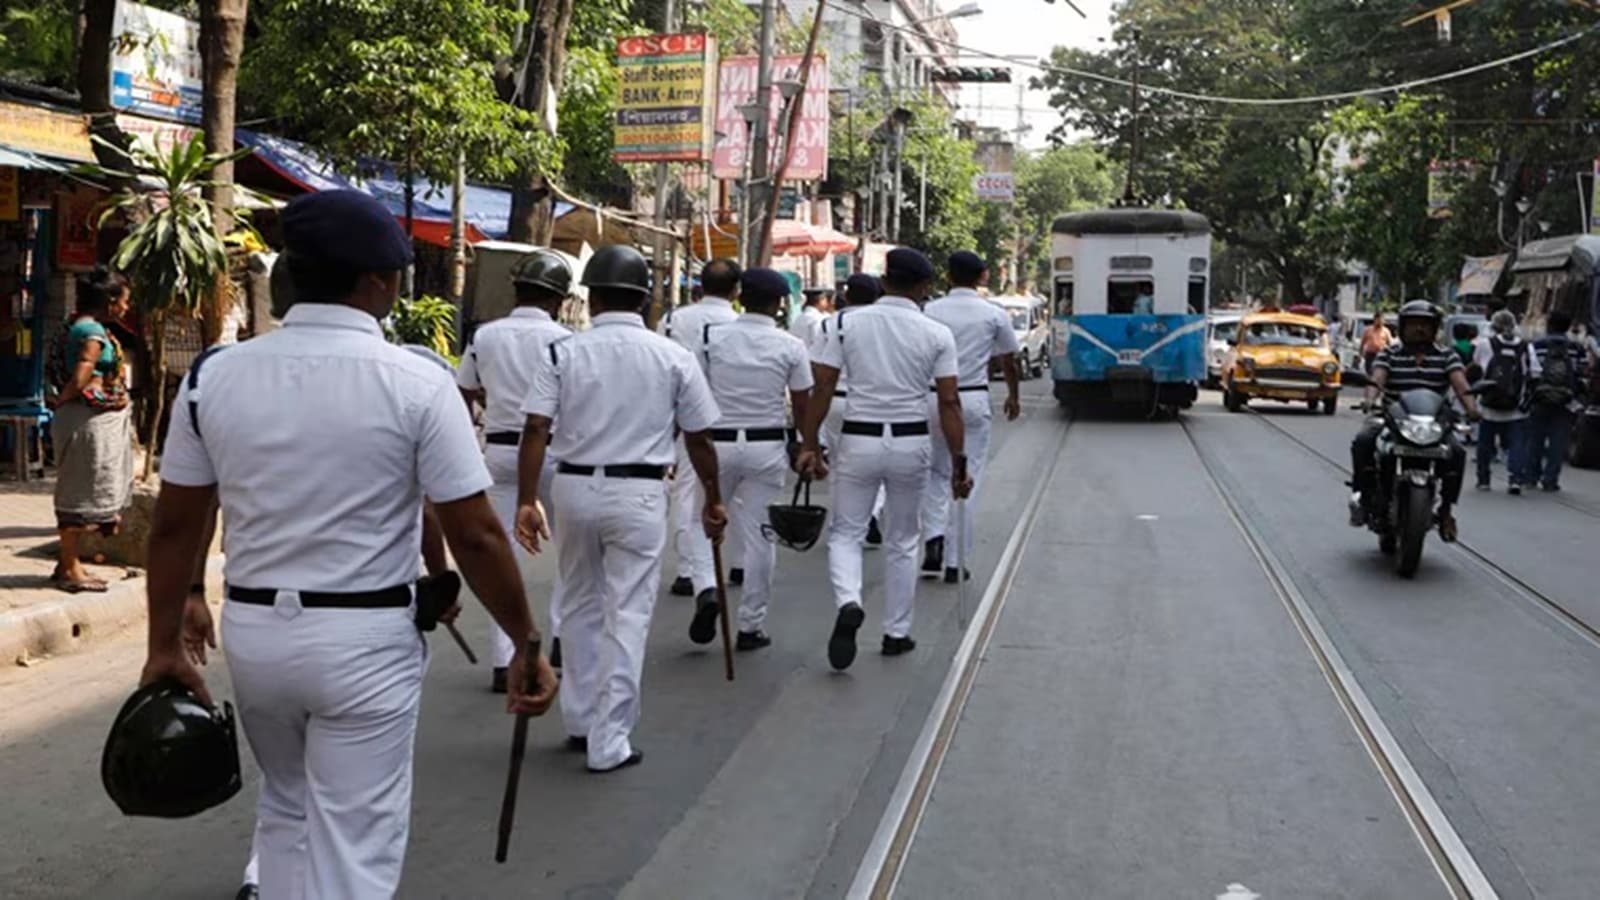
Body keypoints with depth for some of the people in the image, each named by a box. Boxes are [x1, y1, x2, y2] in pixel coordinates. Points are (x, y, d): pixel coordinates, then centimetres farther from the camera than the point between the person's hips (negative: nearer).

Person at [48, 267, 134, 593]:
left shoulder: (82, 326, 13)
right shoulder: (94, 332, -18)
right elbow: (80, 379, -24)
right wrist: (62, 401, -10)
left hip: (99, 420, 10)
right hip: (89, 420, -10)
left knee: (79, 492, 16)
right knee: (82, 491, -2)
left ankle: (69, 562, 24)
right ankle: (70, 569, 5)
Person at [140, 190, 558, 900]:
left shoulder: (213, 376, -2)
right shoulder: (418, 383, -13)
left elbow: (173, 527, 4)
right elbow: (476, 536, -13)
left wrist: (164, 644, 14)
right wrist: (527, 643, -3)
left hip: (253, 631, 5)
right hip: (365, 640, -4)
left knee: (286, 809, 28)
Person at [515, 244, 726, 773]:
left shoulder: (564, 353, 0)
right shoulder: (673, 357, -1)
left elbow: (536, 430, -9)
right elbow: (698, 438, 3)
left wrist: (526, 501, -7)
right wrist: (713, 501, 14)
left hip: (574, 487, 2)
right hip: (638, 493, -2)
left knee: (579, 607, 19)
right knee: (626, 616, 4)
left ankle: (580, 722, 29)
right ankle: (610, 742, 7)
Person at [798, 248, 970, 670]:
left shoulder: (846, 322, -2)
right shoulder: (937, 334, -4)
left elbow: (823, 388, -4)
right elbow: (949, 403, -5)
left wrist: (810, 446, 2)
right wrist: (959, 462, 1)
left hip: (858, 440, 0)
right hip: (911, 443, 1)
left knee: (845, 533, 11)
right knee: (903, 542, 15)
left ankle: (848, 603, -16)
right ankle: (897, 633, 22)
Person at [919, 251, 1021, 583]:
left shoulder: (929, 312, -1)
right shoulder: (994, 315, 0)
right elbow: (1009, 362, 10)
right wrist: (1013, 397, 27)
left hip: (934, 398, 1)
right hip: (974, 400, -1)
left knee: (935, 472, 19)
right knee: (967, 480, 6)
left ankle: (933, 537, -1)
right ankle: (956, 562, 9)